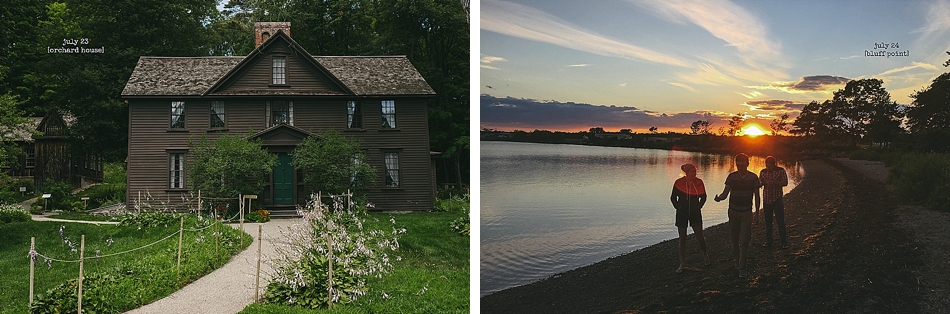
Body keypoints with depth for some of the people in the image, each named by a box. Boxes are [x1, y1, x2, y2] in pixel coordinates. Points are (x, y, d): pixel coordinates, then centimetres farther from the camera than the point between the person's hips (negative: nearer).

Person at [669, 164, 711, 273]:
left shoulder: (699, 182, -4)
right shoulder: (679, 183, -8)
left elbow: (703, 197, 9)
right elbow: (673, 198, 3)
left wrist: (698, 207, 3)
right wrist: (678, 208, -2)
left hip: (695, 213, 1)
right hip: (682, 214, -1)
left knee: (700, 237, 0)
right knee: (682, 239, 3)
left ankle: (705, 255, 31)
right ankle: (682, 264, 11)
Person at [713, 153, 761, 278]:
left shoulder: (753, 178, -4)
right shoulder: (732, 177, -2)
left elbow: (757, 196, 2)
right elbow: (725, 193, -7)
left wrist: (757, 212, -1)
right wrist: (719, 197, -29)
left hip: (746, 213, -2)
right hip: (733, 211, 2)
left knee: (744, 242, -8)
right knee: (735, 240, 9)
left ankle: (742, 268, -7)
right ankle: (737, 261, 26)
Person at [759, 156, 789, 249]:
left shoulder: (781, 171, -4)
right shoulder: (763, 172, 6)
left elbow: (785, 182, -10)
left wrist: (774, 183, -23)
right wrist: (762, 183, -18)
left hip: (777, 199, -3)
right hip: (766, 199, 4)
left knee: (780, 221, -3)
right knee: (768, 221, 9)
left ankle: (784, 242, 2)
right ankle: (768, 241, 17)